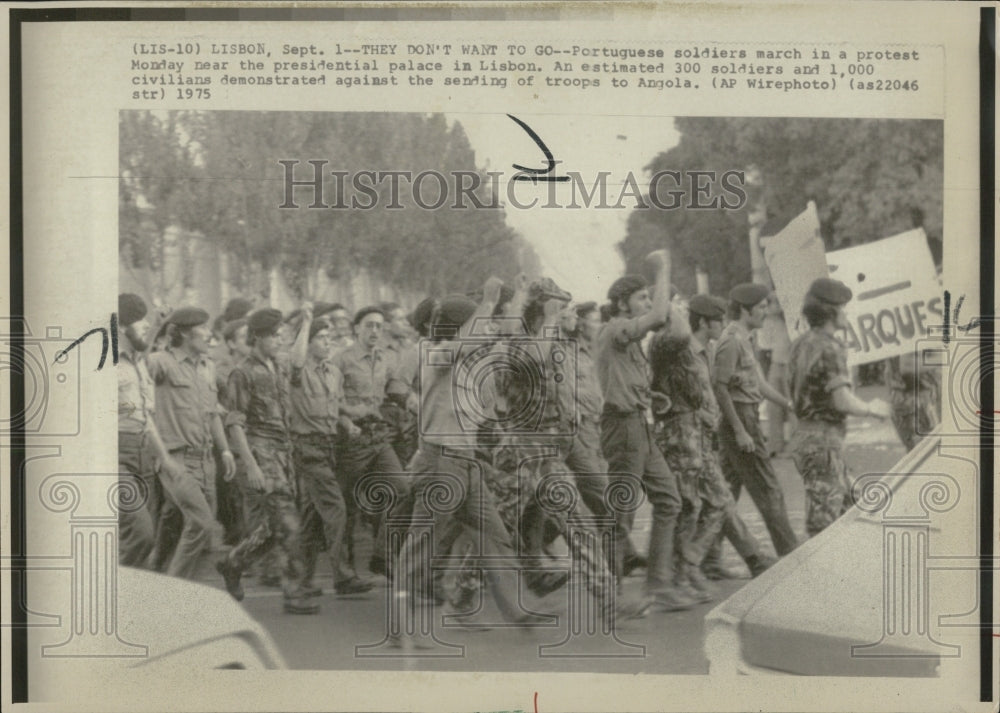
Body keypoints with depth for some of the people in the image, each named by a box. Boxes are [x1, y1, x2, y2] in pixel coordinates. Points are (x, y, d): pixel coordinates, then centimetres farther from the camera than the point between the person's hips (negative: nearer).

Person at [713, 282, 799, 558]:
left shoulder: (742, 340, 17)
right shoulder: (731, 341, -14)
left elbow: (758, 383, 23)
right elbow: (719, 387, -19)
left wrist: (790, 404, 20)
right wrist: (740, 431, -21)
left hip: (744, 421, 10)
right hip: (740, 421, -10)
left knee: (727, 491, 10)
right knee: (767, 490, -3)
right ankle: (790, 553, 3)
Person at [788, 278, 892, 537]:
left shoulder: (802, 344, 11)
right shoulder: (829, 349, -17)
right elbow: (842, 401, -24)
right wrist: (873, 410, -5)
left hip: (805, 435, 9)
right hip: (823, 440, -9)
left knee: (846, 509, 17)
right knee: (824, 518, -3)